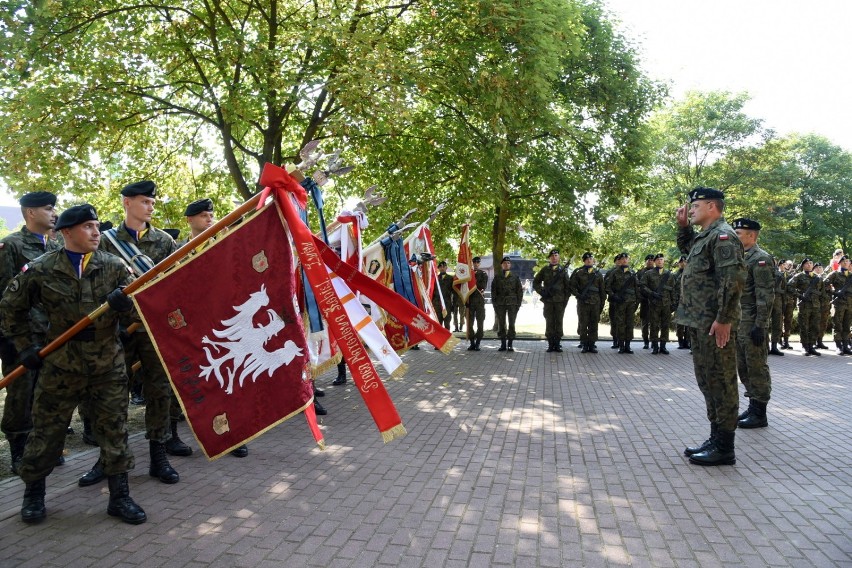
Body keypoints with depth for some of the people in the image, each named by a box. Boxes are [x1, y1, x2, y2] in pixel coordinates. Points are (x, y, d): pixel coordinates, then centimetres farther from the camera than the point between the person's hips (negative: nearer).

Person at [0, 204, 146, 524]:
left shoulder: (113, 266, 1)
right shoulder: (41, 270, -2)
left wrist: (125, 301, -29)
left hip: (108, 364, 1)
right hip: (60, 364, -1)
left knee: (114, 429, 5)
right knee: (47, 430, 11)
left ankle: (119, 497, 16)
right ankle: (33, 494, 32)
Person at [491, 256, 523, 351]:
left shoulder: (515, 277, 9)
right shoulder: (497, 277, 10)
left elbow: (520, 290, 7)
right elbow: (493, 290, 8)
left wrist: (519, 303, -1)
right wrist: (494, 302, -1)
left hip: (512, 303, -1)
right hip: (500, 303, 1)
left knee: (511, 324, -2)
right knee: (501, 324, 2)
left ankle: (510, 344, 3)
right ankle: (503, 344, 8)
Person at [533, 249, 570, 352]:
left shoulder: (563, 270, 7)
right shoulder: (544, 270, 6)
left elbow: (567, 286, 7)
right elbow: (535, 283, 11)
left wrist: (566, 298, 0)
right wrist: (542, 292, -2)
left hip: (560, 301, 0)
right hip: (548, 300, 0)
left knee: (559, 322, 2)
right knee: (549, 323, 1)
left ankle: (557, 344, 8)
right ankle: (550, 344, 6)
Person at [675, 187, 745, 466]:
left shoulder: (723, 235, -12)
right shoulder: (703, 236, 17)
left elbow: (733, 278, -22)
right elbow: (687, 249, 40)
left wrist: (723, 319, -24)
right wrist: (683, 226, 23)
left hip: (715, 325, -10)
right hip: (699, 323, 10)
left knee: (720, 381, -3)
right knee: (707, 381, 15)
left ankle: (724, 448, 5)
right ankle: (716, 438, 26)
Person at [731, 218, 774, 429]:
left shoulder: (761, 259, -12)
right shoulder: (740, 258, 15)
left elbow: (766, 296, -18)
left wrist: (760, 326, -21)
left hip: (752, 324, -9)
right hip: (738, 323, 9)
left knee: (757, 368, -1)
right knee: (743, 367, 13)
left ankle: (760, 414, 7)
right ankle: (752, 407, 24)